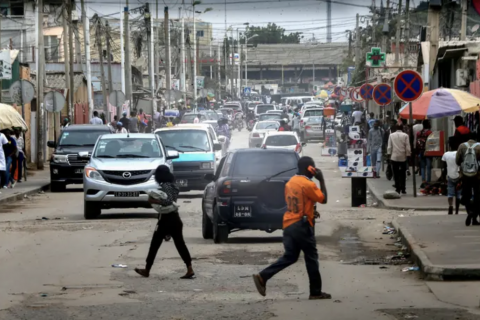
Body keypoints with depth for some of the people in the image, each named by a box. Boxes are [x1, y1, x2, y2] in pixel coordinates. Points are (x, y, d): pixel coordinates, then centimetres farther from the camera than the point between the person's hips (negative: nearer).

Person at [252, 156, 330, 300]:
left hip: (289, 225, 8)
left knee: (289, 257, 11)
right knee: (311, 258, 4)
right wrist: (321, 180, -2)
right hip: (302, 226, -8)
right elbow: (323, 199, -8)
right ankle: (316, 292, 10)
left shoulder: (291, 182, 11)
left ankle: (262, 277, -2)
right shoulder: (308, 184, -15)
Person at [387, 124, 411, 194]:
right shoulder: (405, 135, -4)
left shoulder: (391, 135, 1)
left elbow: (389, 147, 1)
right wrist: (408, 155, 3)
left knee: (396, 174, 4)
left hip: (394, 157, 0)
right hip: (403, 157, 0)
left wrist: (389, 154, 6)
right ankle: (403, 189, 8)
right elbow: (408, 147, -5)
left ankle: (397, 188, 0)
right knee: (403, 174, 9)